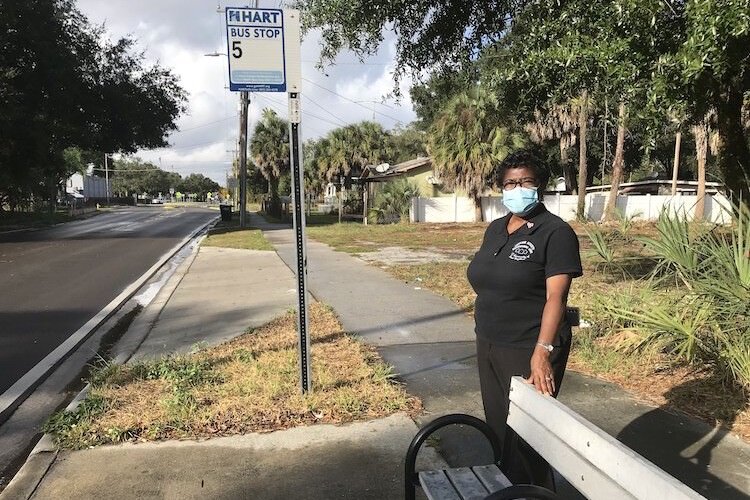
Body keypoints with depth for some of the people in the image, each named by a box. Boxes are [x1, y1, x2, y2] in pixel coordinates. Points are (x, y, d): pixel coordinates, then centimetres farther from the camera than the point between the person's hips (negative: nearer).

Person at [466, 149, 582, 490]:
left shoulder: (556, 232, -11)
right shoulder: (495, 229, 10)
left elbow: (555, 297, -19)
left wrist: (543, 351, -29)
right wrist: (483, 338, 13)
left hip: (528, 351, -7)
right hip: (489, 347, 7)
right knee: (498, 427, 17)